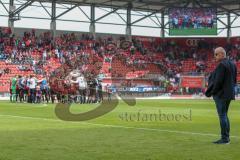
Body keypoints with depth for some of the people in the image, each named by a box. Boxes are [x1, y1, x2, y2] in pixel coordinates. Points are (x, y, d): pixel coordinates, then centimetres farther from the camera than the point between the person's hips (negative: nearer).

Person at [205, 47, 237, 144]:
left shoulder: (221, 65, -17)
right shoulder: (232, 64, 11)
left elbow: (218, 81, -21)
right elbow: (234, 80, 15)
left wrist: (213, 92, -9)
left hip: (221, 94, -9)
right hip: (229, 94, 9)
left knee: (222, 116, -4)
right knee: (225, 115, 16)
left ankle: (224, 138, -1)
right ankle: (226, 137, 20)